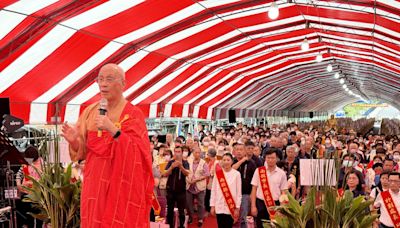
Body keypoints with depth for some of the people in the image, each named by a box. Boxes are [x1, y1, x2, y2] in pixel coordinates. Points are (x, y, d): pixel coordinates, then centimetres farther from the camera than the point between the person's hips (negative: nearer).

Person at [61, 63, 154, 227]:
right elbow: (82, 151, 8)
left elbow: (138, 153, -17)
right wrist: (74, 141, -14)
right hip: (94, 185, 4)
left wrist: (113, 130, -27)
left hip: (122, 187, -4)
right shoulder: (90, 111, 7)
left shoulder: (133, 114, -7)